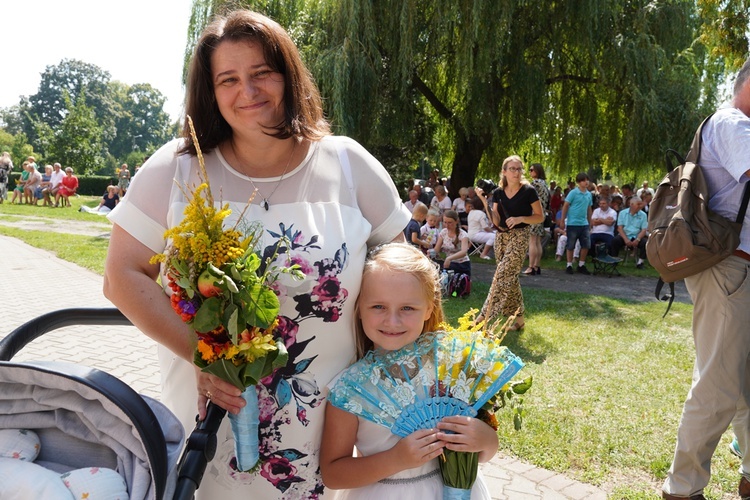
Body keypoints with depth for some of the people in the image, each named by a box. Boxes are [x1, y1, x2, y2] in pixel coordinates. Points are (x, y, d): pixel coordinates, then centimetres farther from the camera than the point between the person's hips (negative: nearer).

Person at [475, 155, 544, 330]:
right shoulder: (498, 192, 4)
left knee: (502, 276, -12)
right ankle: (518, 317, 21)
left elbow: (540, 217, -4)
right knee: (510, 278, 10)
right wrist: (484, 202, -10)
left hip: (519, 237, -5)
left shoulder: (528, 191, -8)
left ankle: (486, 316, -6)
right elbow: (496, 221, -1)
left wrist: (520, 218, -19)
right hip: (501, 237, 6)